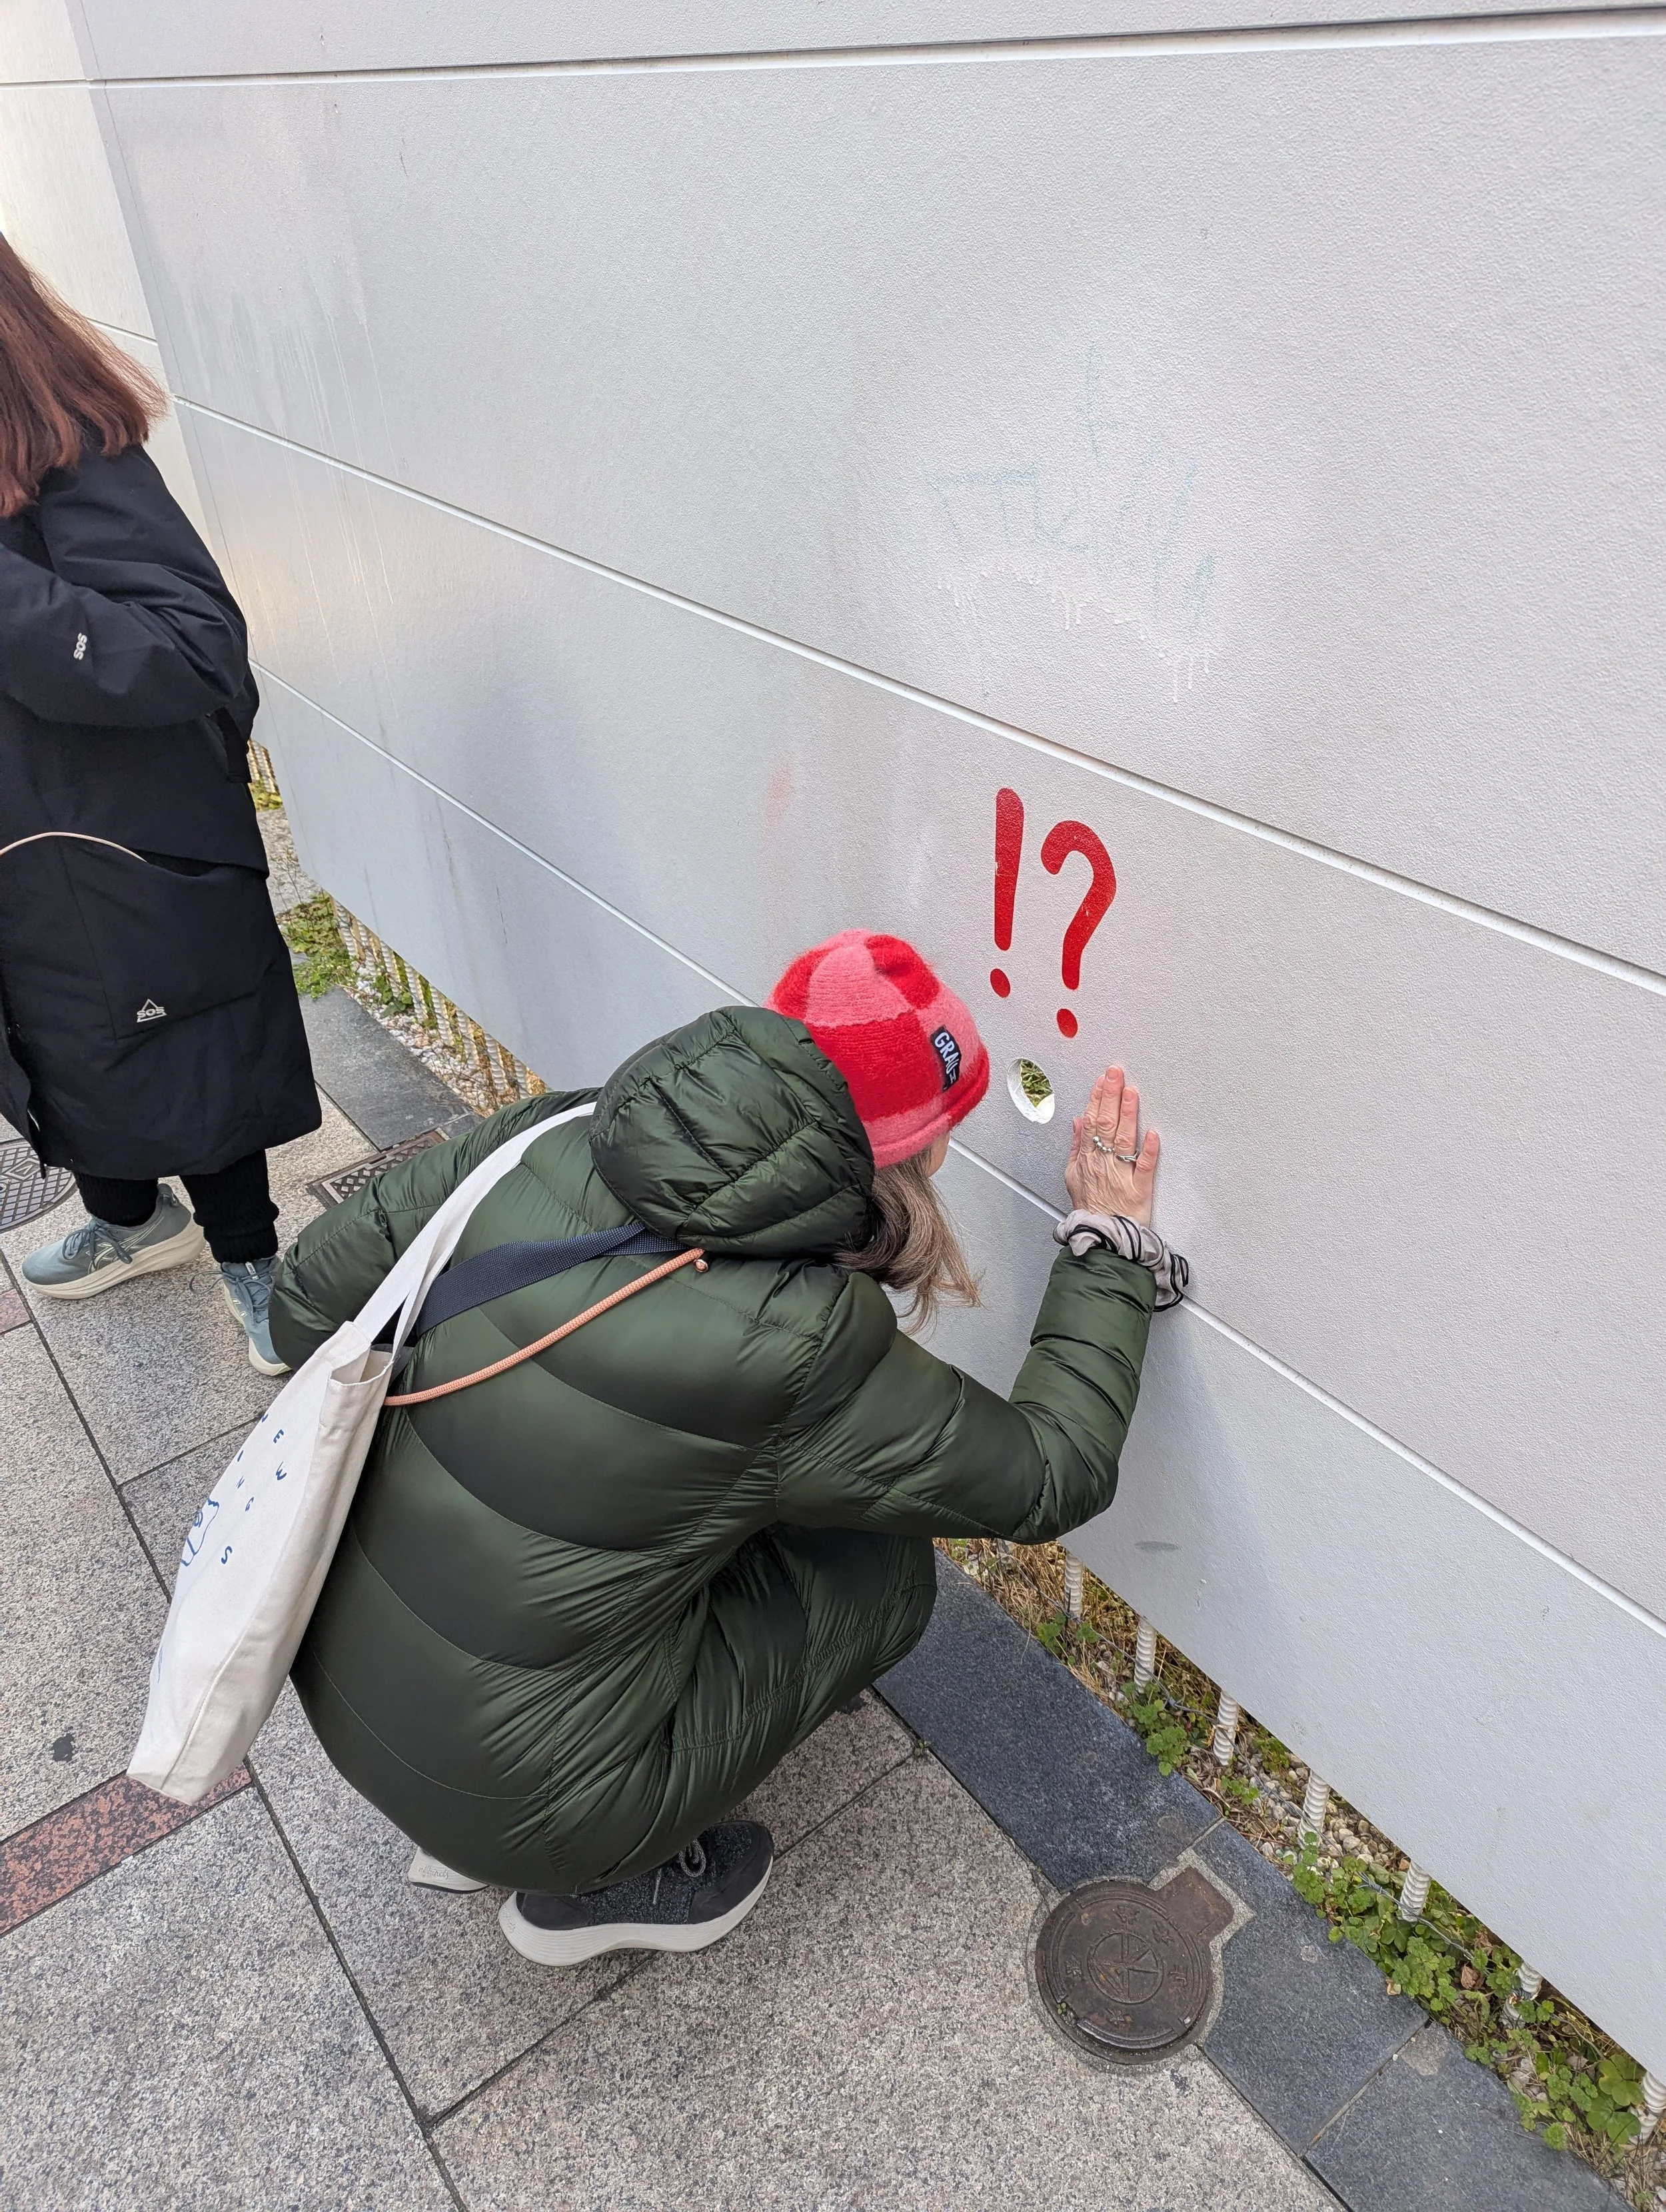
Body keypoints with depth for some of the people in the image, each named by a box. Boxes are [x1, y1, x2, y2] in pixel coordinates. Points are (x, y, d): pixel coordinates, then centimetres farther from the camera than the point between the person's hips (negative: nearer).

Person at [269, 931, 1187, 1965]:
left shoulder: (550, 1141, -12)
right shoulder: (798, 1353, -28)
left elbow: (317, 1292, -1)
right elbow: (1054, 1476, -14)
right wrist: (1112, 1239, -4)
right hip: (513, 1789, -6)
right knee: (881, 1572, 4)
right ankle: (591, 1886, 16)